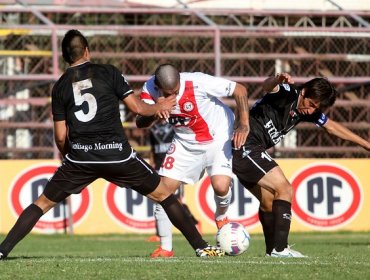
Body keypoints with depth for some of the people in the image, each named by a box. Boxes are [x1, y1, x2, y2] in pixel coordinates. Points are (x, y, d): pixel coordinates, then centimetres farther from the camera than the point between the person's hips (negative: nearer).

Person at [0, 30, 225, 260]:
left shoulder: (60, 86, 9)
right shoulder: (108, 73, 3)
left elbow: (60, 136, 8)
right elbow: (137, 107, 2)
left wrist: (68, 155, 28)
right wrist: (158, 108, 22)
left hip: (80, 157, 2)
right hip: (117, 153, -1)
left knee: (43, 203, 14)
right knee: (164, 195, 13)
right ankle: (201, 246, 11)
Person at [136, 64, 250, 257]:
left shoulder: (198, 83, -31)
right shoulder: (150, 91, -19)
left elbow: (239, 90, -22)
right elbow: (140, 123, -24)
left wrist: (243, 125, -27)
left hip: (217, 138, -3)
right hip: (185, 141, 3)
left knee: (221, 186, -21)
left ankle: (221, 217, 17)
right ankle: (165, 248, 6)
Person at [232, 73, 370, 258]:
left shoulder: (309, 111, 11)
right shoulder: (287, 93, -15)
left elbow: (332, 127, 23)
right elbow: (267, 86, -38)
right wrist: (277, 80, -63)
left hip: (246, 152, 10)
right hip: (246, 147, -10)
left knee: (268, 200, 21)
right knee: (285, 190, -13)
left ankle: (272, 249, 36)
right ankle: (279, 248, -17)